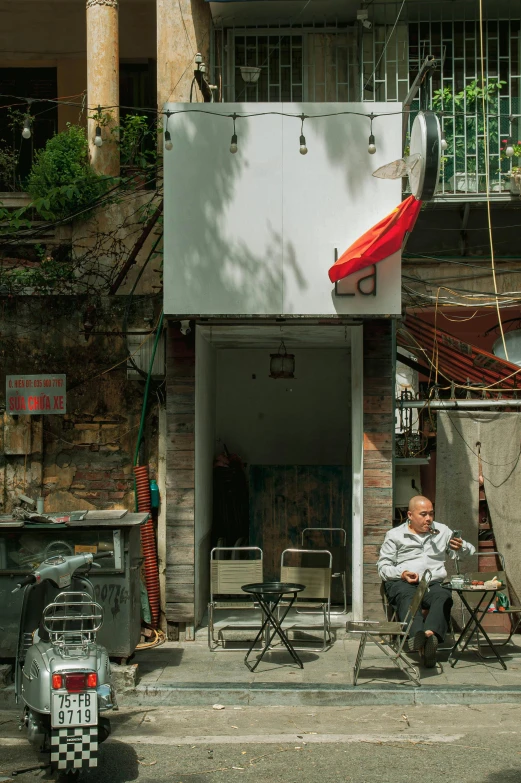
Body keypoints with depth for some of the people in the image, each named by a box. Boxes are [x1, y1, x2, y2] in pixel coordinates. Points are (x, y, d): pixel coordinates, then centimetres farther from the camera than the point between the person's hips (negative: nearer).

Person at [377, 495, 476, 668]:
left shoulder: (442, 531, 25)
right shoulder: (395, 535, 17)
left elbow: (470, 552, 25)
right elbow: (383, 567, 11)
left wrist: (461, 547, 0)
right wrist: (402, 574, -9)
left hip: (433, 583, 2)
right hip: (403, 583, -2)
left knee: (444, 596, -35)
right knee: (408, 597, -39)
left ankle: (430, 633, -61)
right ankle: (417, 634, -64)